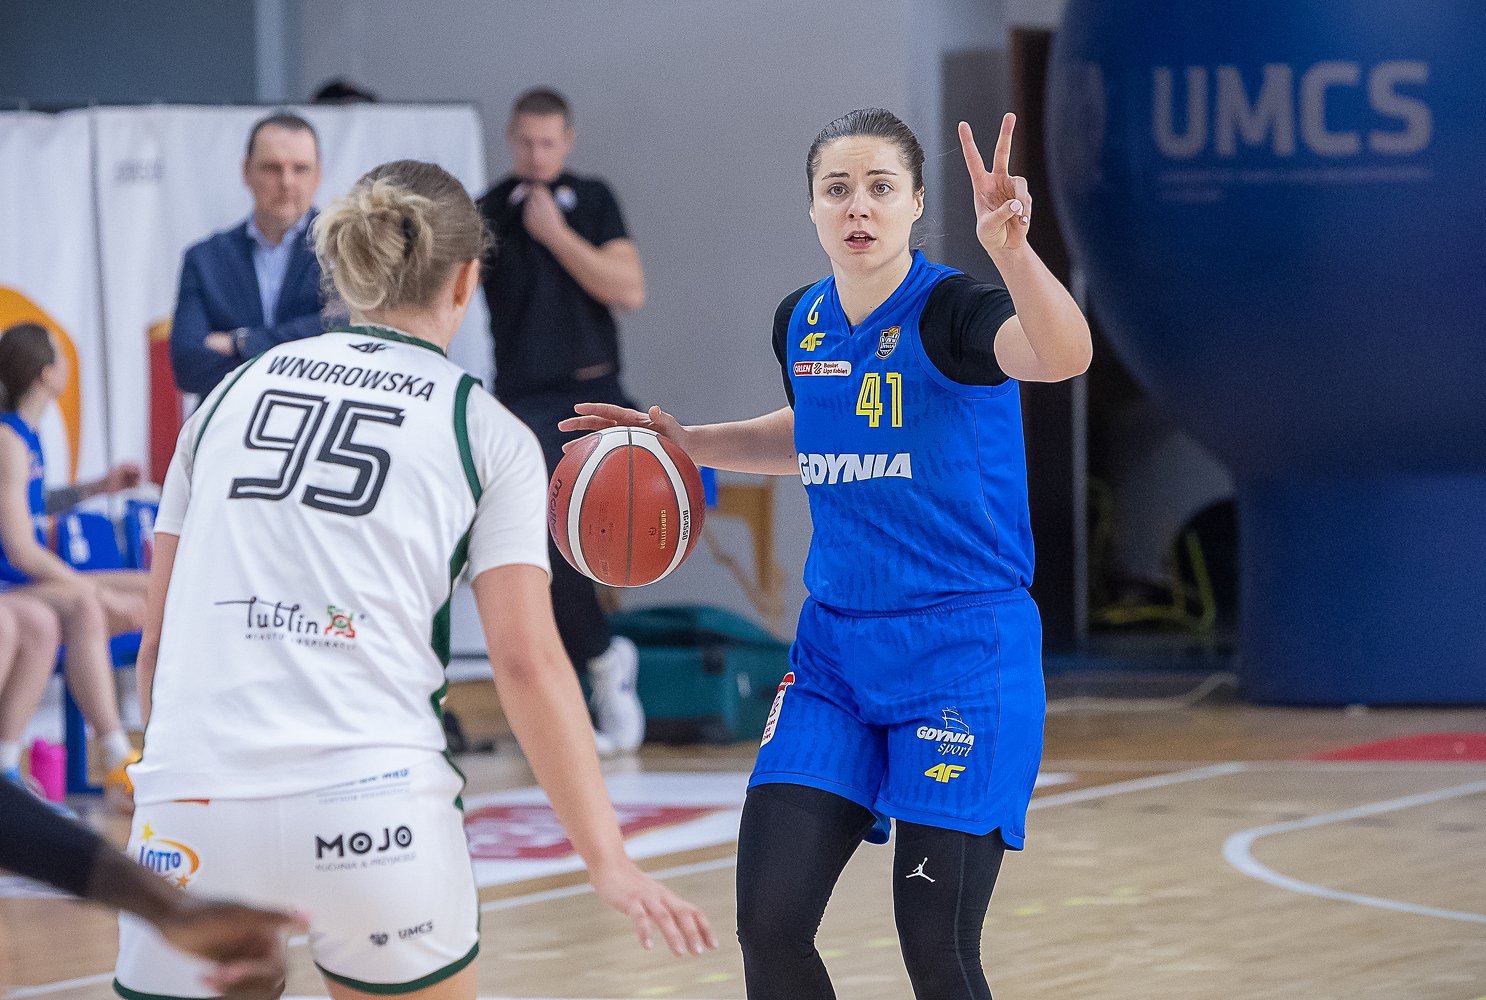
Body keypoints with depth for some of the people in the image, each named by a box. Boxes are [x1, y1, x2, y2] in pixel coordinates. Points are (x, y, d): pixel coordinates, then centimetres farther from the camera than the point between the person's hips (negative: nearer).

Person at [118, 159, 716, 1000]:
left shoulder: (234, 391, 17)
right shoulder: (489, 434, 9)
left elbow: (157, 636, 18)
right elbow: (528, 662, 0)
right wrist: (609, 862, 2)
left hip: (193, 803, 2)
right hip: (372, 797, -2)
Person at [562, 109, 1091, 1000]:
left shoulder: (952, 311, -14)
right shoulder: (801, 323, 5)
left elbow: (1064, 356, -37)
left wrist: (1012, 251, -56)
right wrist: (691, 444, 15)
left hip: (962, 650, -6)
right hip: (835, 648, 6)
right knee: (769, 925, -3)